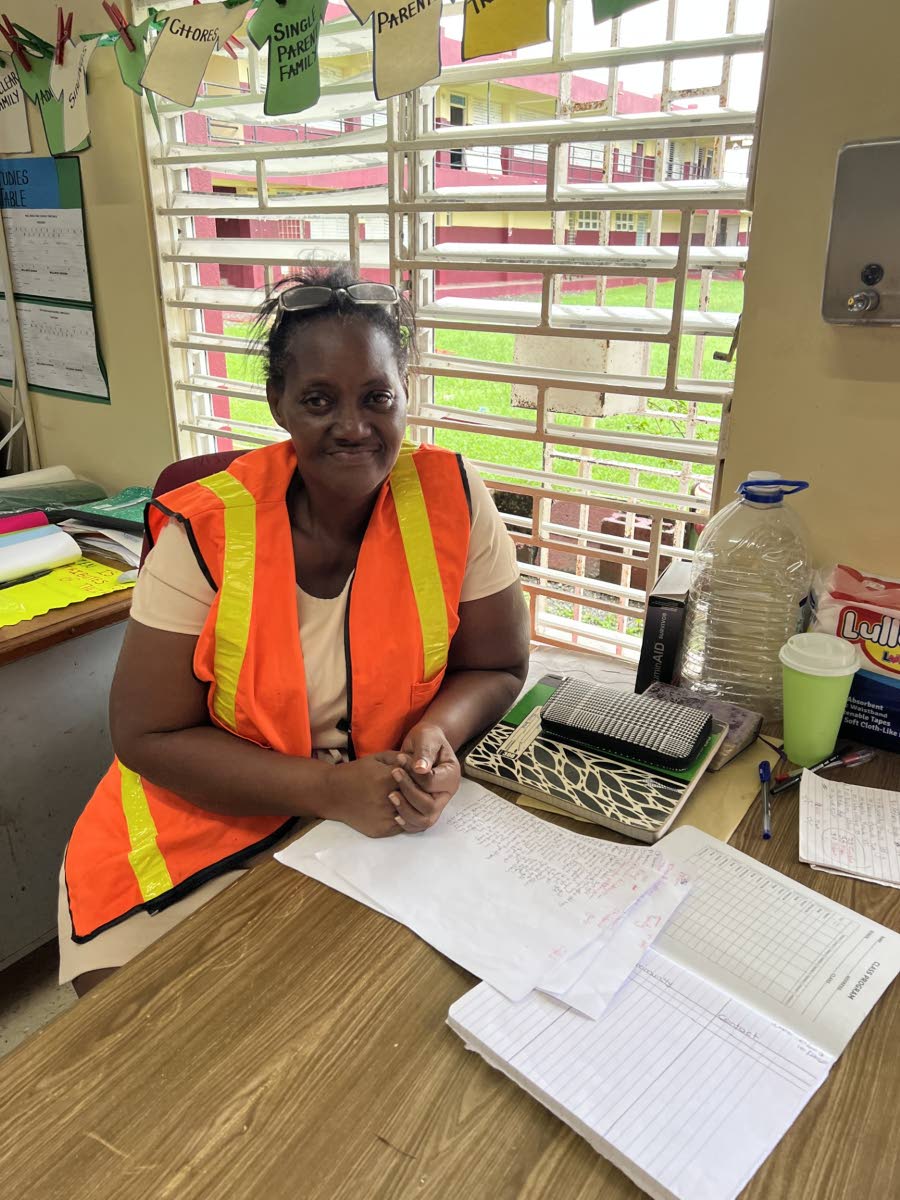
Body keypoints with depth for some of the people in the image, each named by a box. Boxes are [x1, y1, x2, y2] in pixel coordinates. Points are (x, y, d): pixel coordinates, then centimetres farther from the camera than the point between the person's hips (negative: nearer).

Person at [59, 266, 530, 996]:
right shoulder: (207, 530, -15)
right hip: (206, 822, 0)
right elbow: (147, 734, -11)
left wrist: (437, 733, -24)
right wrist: (330, 788, -21)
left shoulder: (452, 499, -12)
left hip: (394, 822, 2)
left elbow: (496, 669, -1)